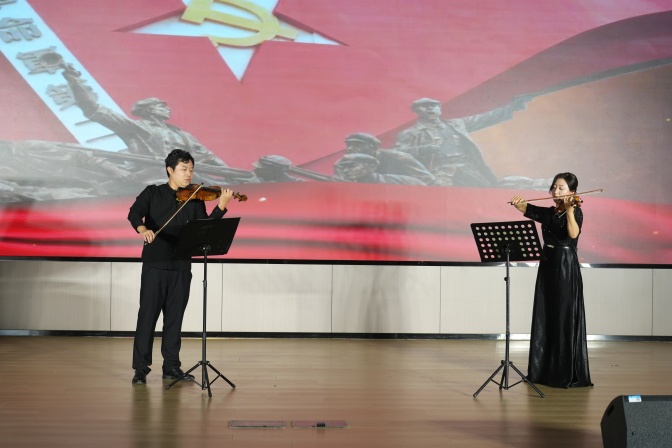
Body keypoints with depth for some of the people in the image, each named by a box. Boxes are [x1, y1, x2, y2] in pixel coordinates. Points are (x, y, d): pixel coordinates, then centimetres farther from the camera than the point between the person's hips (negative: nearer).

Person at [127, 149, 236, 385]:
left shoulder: (195, 200, 8)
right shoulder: (153, 193, 4)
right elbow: (134, 213, -11)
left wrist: (221, 207, -16)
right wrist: (142, 228, -33)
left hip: (182, 266, 3)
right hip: (155, 263, -2)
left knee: (175, 316, 8)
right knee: (148, 314, -1)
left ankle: (171, 367, 17)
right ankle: (141, 368, 7)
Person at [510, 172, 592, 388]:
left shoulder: (575, 212, -6)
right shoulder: (548, 213, 13)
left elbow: (573, 234, -23)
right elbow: (527, 209, 10)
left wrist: (569, 209, -28)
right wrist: (517, 203, -11)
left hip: (566, 268, -7)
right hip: (547, 266, 7)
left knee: (565, 320, -5)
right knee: (543, 319, 9)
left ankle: (569, 375, 2)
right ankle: (542, 370, 19)